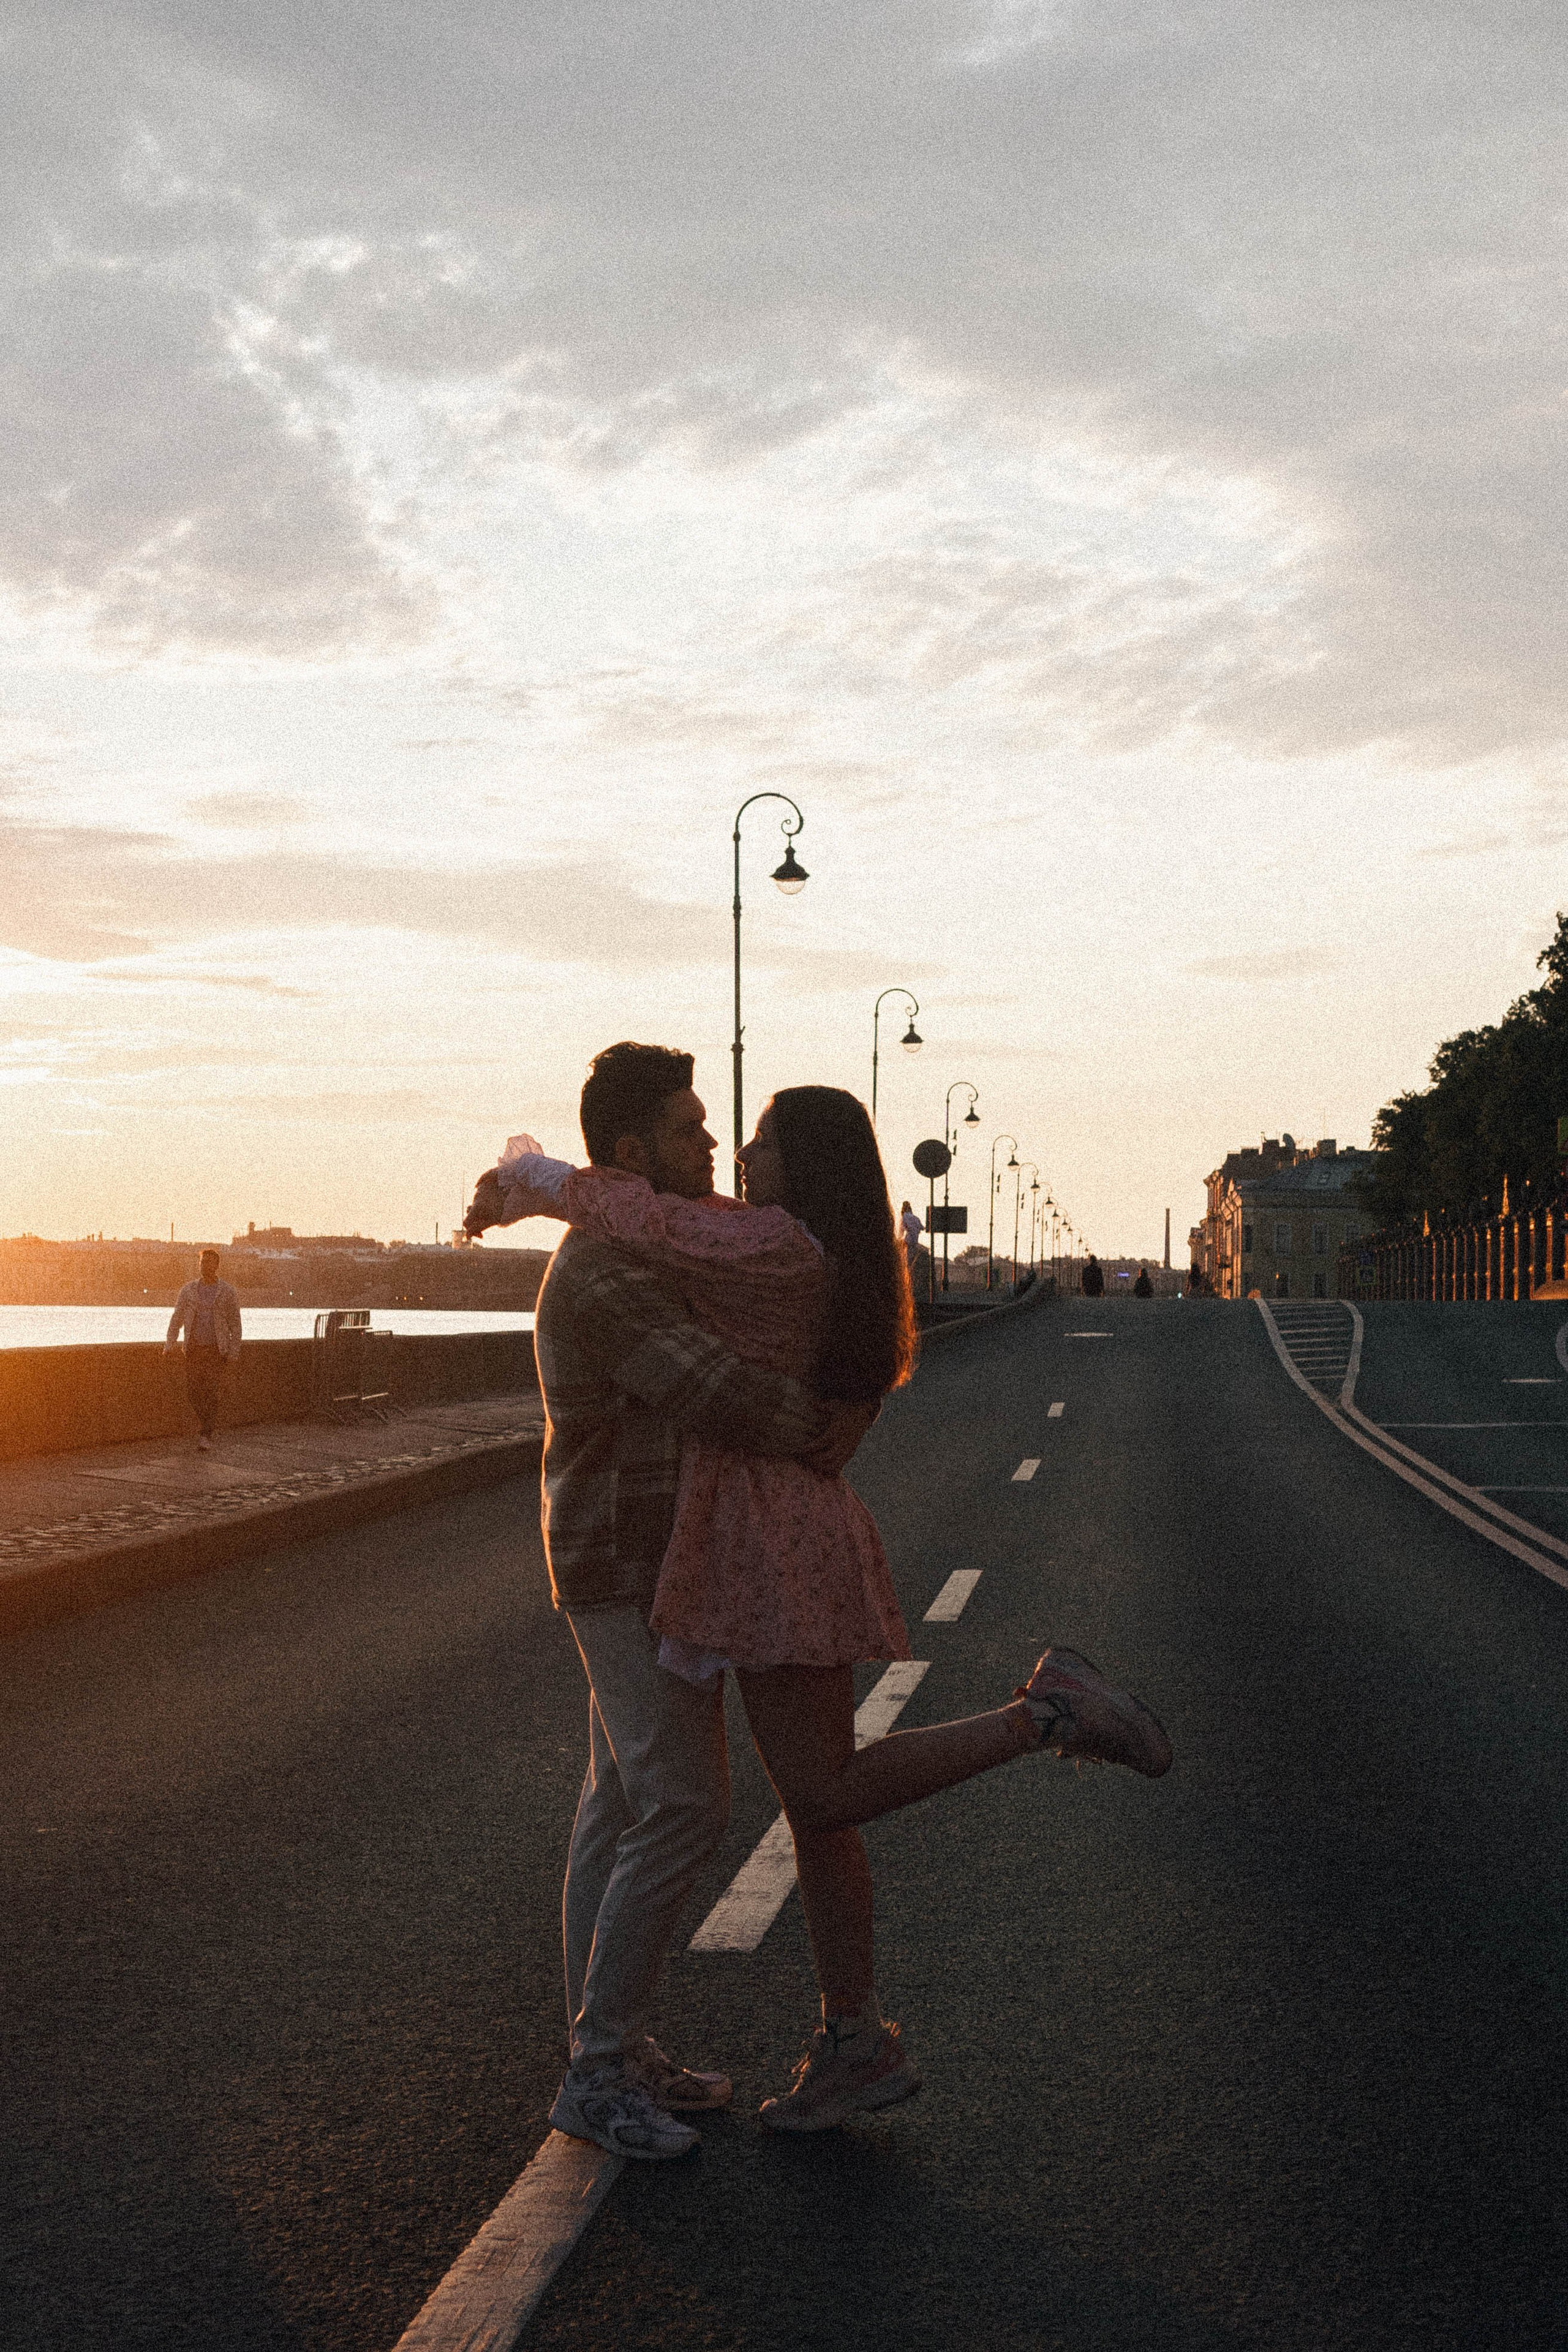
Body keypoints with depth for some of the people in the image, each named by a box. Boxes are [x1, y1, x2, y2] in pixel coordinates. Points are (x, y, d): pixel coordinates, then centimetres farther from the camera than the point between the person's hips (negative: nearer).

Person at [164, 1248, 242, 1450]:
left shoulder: (227, 1291, 2)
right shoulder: (188, 1290, 8)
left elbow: (235, 1324, 2)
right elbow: (176, 1319, 9)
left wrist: (234, 1353, -5)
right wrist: (170, 1344, -3)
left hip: (218, 1350, -3)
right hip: (194, 1349, 3)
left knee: (212, 1393, -10)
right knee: (193, 1392, 2)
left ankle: (206, 1436, -8)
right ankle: (206, 1424, 26)